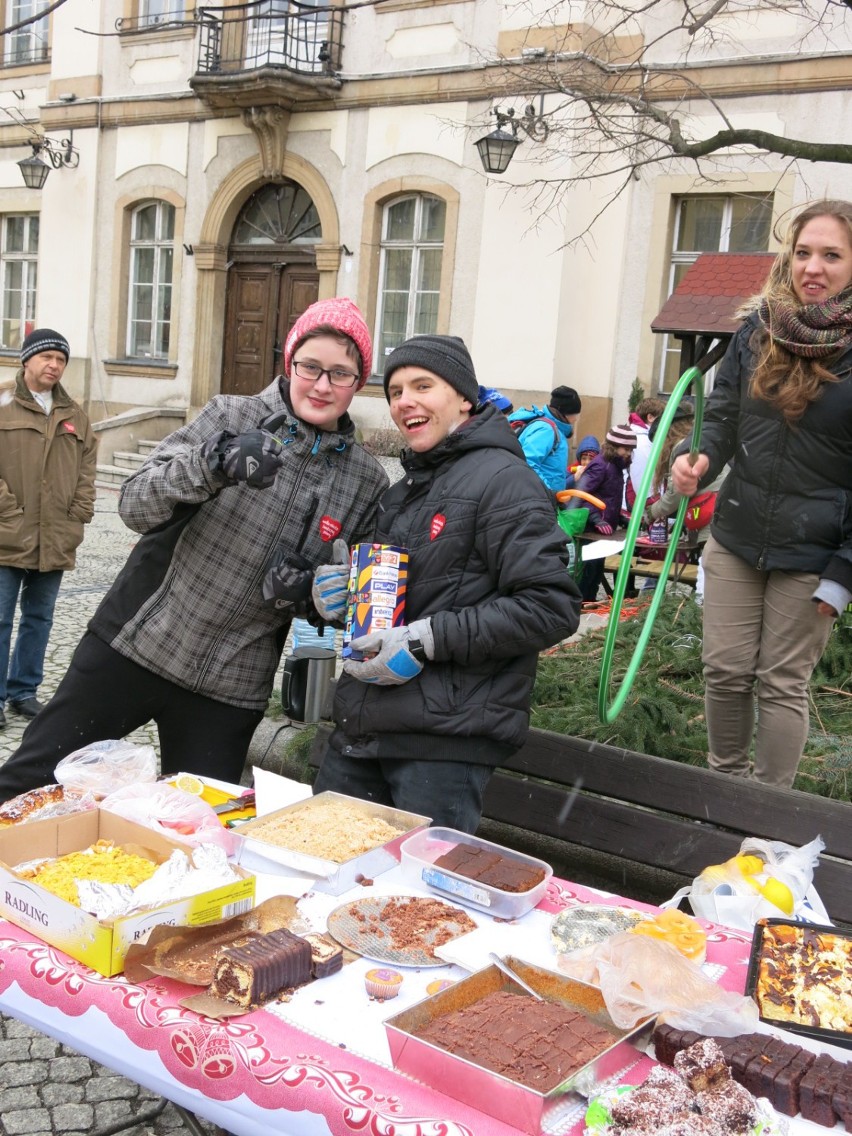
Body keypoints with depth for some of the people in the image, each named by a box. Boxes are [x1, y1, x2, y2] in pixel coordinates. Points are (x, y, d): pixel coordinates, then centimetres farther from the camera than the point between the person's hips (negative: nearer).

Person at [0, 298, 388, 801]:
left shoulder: (367, 482, 2)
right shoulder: (231, 417, -4)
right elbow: (136, 506, -13)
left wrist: (307, 592, -12)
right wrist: (215, 462, -30)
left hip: (231, 690, 2)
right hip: (134, 646, -1)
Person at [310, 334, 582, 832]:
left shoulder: (503, 479, -8)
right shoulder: (405, 490, 20)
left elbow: (553, 608, -17)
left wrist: (429, 638, -20)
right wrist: (342, 595, 8)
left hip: (445, 740, -8)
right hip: (360, 731, 9)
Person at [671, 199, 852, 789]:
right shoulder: (758, 331, 3)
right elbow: (723, 416, 12)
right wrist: (700, 461, -12)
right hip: (736, 539, 4)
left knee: (782, 685, 6)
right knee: (725, 671, 10)